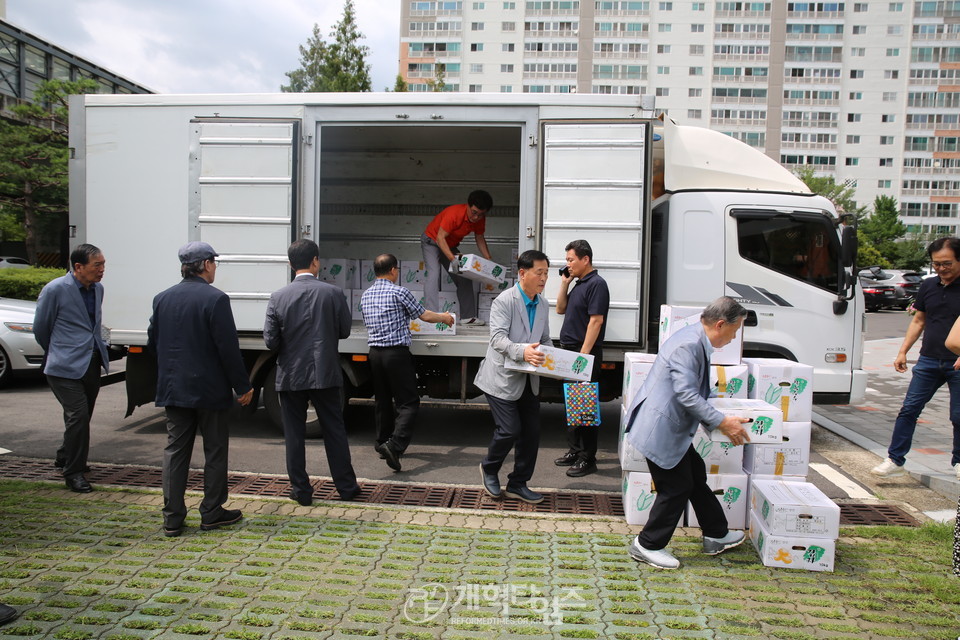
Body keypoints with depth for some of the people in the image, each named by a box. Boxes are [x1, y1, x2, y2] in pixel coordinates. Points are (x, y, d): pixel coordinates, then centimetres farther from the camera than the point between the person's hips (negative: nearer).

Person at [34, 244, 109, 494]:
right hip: (65, 367, -7)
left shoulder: (97, 289, 9)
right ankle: (73, 472, 3)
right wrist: (55, 352, 13)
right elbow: (40, 328, 0)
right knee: (78, 415, -11)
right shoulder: (55, 290, -11)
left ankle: (65, 457, 40)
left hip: (92, 363, 7)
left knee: (83, 416, 17)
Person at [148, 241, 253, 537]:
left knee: (175, 451, 10)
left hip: (172, 389, 6)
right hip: (209, 389, -5)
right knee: (215, 450, 8)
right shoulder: (215, 299, -15)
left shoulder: (162, 298, 5)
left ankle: (172, 518, 13)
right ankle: (212, 513, 17)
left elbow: (152, 343, 11)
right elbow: (228, 348, -17)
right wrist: (243, 386, -9)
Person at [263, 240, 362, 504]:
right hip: (325, 373, 0)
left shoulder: (278, 297, -7)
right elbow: (344, 331, 1)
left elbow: (270, 341, -7)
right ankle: (346, 487, 20)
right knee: (334, 431, 11)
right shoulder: (333, 293, -8)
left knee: (294, 435, 11)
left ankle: (301, 490, 18)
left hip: (291, 375, 0)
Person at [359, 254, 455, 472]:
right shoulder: (399, 292, -8)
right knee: (408, 402, -3)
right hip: (396, 353, -7)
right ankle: (394, 445, -17)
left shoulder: (366, 295, 11)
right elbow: (425, 315, -1)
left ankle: (383, 444, 24)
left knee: (382, 401, 17)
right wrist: (444, 318, 19)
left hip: (375, 352, 7)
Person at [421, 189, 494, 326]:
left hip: (450, 246, 7)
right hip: (432, 241, -7)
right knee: (434, 273, -25)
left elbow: (480, 239, 1)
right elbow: (440, 237, -36)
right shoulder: (454, 213, -34)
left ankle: (467, 317, 7)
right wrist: (453, 259, -46)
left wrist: (489, 260, -9)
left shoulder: (480, 219, -13)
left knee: (464, 278, 2)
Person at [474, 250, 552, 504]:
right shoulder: (504, 301, -14)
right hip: (503, 378, -7)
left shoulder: (543, 305, 10)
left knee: (532, 432, 7)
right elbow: (498, 338, -24)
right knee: (510, 430, -9)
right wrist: (522, 351, -41)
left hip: (528, 380, 7)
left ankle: (518, 484, 23)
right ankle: (489, 468, 21)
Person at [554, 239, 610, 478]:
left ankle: (588, 459, 3)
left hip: (585, 353, -10)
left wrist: (583, 355, -24)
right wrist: (564, 283, 11)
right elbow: (561, 309, 22)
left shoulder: (596, 284, -13)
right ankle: (574, 451, 27)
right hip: (570, 351, 10)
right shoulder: (579, 284, 16)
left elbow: (596, 321, -20)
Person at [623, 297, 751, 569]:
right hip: (660, 430, -11)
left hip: (672, 428, 11)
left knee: (696, 476, 21)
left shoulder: (697, 342, 10)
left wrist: (719, 419, 15)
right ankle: (647, 546, 17)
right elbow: (686, 394, -29)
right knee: (677, 488, 2)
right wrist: (721, 422, -24)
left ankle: (716, 536, 39)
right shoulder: (688, 345, -23)